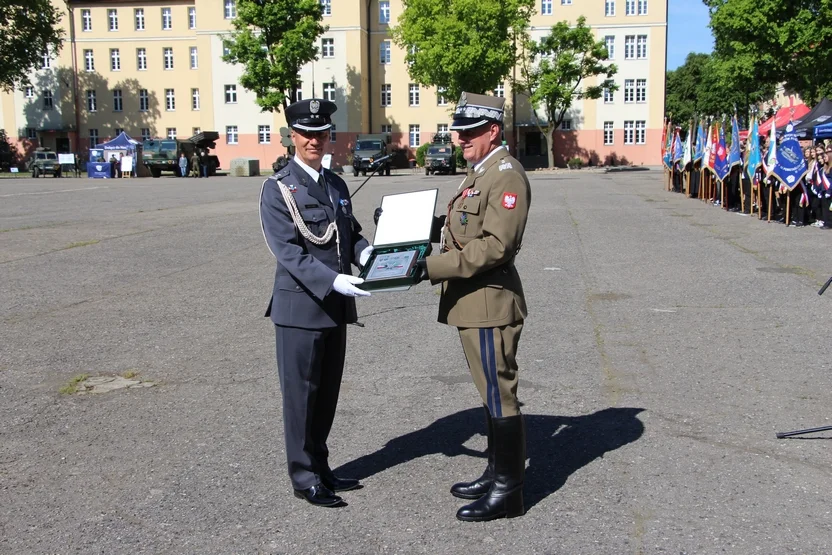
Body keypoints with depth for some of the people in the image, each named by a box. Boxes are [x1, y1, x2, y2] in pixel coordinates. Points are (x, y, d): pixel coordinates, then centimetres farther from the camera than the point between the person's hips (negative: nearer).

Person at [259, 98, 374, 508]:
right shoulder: (277, 189, -8)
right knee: (301, 395, 4)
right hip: (300, 307, -6)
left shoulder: (337, 185, 13)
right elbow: (287, 251, -17)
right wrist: (332, 280, -29)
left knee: (327, 393, 15)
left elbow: (351, 234, 15)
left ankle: (320, 467, 31)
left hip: (336, 306, 7)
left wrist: (365, 253, -9)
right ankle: (304, 477, 18)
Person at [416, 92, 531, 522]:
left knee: (499, 395, 0)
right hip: (472, 303, 10)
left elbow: (495, 245, -24)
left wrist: (433, 267, -25)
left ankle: (508, 492, 12)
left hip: (490, 304, -10)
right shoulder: (480, 172, 17)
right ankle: (497, 474, 31)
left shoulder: (506, 174, -15)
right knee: (490, 392, 18)